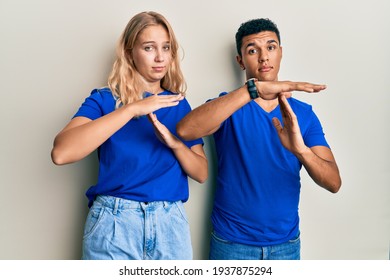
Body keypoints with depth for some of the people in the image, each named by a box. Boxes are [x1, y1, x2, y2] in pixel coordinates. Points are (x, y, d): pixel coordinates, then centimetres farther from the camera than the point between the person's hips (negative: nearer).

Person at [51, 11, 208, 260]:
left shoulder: (179, 105, 9)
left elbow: (202, 173, 7)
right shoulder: (104, 100, -1)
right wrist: (132, 109, -22)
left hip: (170, 223, 3)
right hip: (114, 222, -3)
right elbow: (61, 153, -19)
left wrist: (174, 143, -12)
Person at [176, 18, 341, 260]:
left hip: (286, 243, 3)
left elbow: (334, 182, -10)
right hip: (232, 242, -2)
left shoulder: (303, 114, -1)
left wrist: (301, 150, -31)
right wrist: (255, 89, -37)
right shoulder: (228, 107, -8)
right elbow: (185, 130, -30)